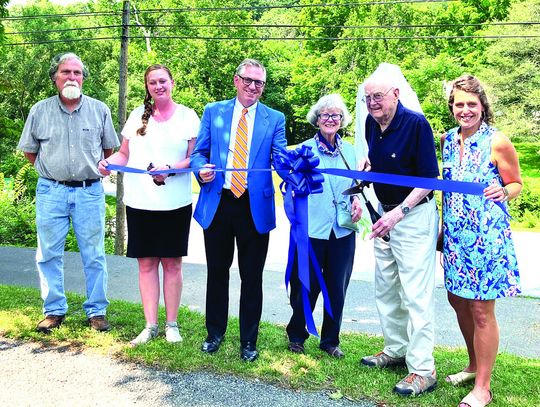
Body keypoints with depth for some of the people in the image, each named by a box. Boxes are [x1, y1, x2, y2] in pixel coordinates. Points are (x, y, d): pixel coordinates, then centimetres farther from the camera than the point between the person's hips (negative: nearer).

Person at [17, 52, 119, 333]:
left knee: (94, 255, 2)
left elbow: (109, 149, 15)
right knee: (49, 254, 5)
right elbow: (29, 151, 14)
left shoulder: (99, 110, 4)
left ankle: (97, 311, 13)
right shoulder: (40, 111, 5)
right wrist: (53, 170, 10)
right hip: (51, 192, 1)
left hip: (90, 192, -1)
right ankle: (54, 311, 18)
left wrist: (93, 170, 10)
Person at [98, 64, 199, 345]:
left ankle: (171, 324, 16)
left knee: (171, 262, 5)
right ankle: (150, 325, 15)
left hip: (175, 203, -2)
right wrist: (109, 162, -8)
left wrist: (170, 169, -19)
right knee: (146, 263, 5)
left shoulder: (187, 116, 2)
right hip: (139, 202, 2)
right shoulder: (137, 115, 10)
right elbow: (125, 154, 13)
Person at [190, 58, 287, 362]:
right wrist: (202, 169, -13)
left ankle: (249, 341, 22)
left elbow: (280, 157, -2)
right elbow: (199, 152, 9)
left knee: (252, 277, 6)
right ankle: (215, 333, 31)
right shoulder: (213, 111, 9)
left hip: (256, 207, -1)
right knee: (217, 272, 13)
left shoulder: (274, 119, 6)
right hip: (218, 203, 1)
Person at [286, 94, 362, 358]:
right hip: (313, 228, -3)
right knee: (307, 286, 4)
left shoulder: (348, 150, 9)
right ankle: (296, 335, 27)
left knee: (337, 287, 11)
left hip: (343, 230, 4)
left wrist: (357, 201, -3)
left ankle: (330, 340, 28)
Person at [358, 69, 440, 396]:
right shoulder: (371, 123, 2)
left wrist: (399, 213, -27)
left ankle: (423, 370, 2)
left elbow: (429, 177, -19)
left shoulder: (416, 123, -18)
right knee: (385, 289, 15)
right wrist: (367, 164, 1)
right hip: (385, 214, 8)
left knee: (415, 294, -7)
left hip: (415, 215, -8)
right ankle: (396, 350, 31)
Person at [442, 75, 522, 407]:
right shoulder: (449, 140, 8)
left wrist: (503, 193, -25)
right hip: (456, 234, 7)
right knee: (458, 299, 15)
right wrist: (444, 225, 14)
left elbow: (517, 184, -3)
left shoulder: (497, 142, -10)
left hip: (487, 236, -6)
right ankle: (474, 367, 36)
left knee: (481, 310, -1)